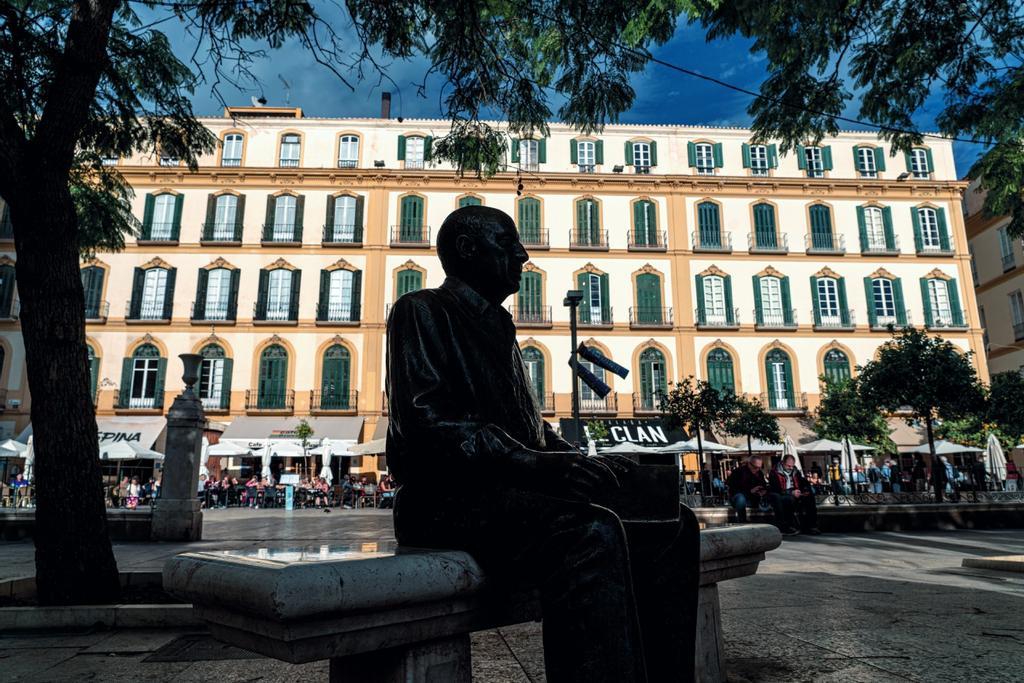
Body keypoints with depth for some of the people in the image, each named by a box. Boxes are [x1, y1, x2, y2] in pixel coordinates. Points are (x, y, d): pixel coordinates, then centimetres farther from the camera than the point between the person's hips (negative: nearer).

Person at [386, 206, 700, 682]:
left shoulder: (498, 328, 26)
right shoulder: (423, 310, 1)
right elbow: (429, 424, -16)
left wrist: (583, 462, 2)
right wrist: (536, 463, -26)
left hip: (513, 490, 8)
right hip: (448, 497, -8)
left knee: (670, 525, -7)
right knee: (590, 532, -35)